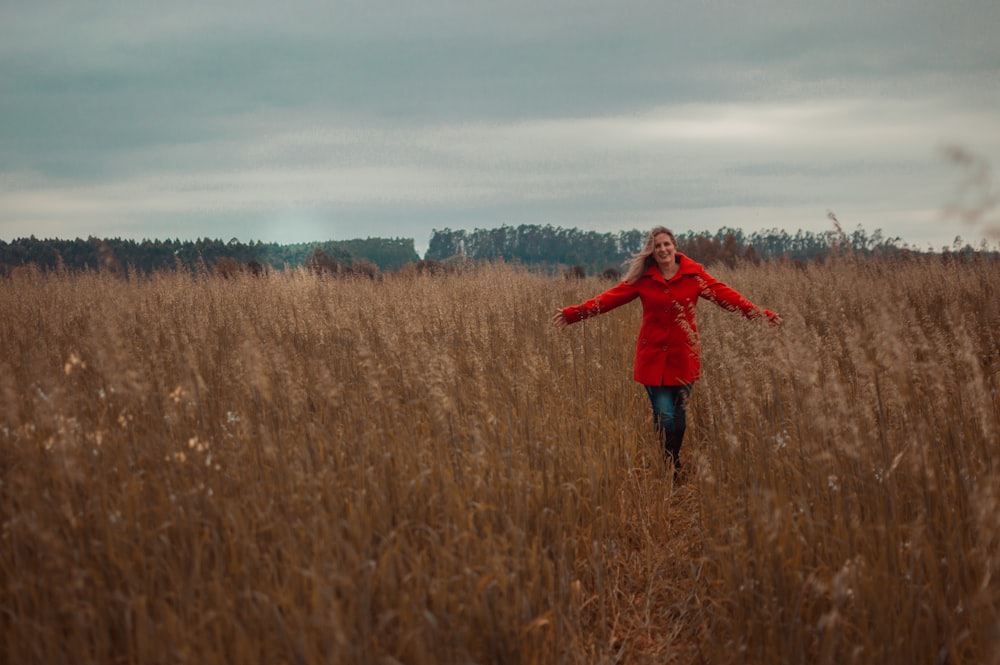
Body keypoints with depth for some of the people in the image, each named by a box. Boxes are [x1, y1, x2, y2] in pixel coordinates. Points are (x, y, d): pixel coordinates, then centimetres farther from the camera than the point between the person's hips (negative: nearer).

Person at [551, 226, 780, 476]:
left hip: (684, 358, 1)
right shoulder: (643, 277, 0)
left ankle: (672, 467, 24)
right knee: (664, 417, -4)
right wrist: (573, 313, -16)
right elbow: (610, 297, -6)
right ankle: (672, 470, 10)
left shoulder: (693, 274, 0)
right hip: (654, 357, -1)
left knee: (681, 416, 7)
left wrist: (760, 314, -17)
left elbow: (725, 295, -7)